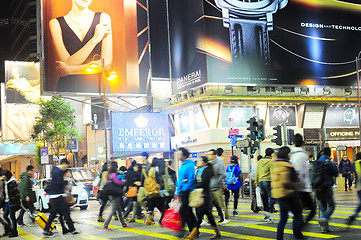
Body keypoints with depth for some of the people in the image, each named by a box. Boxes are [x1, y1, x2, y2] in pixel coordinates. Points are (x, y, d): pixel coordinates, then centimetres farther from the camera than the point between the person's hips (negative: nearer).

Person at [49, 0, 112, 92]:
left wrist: (69, 69, -6)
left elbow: (106, 63, -1)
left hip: (97, 85, 1)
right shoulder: (56, 23, 4)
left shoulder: (103, 18, 5)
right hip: (68, 86, 0)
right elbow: (66, 63, -6)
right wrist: (95, 39, -12)